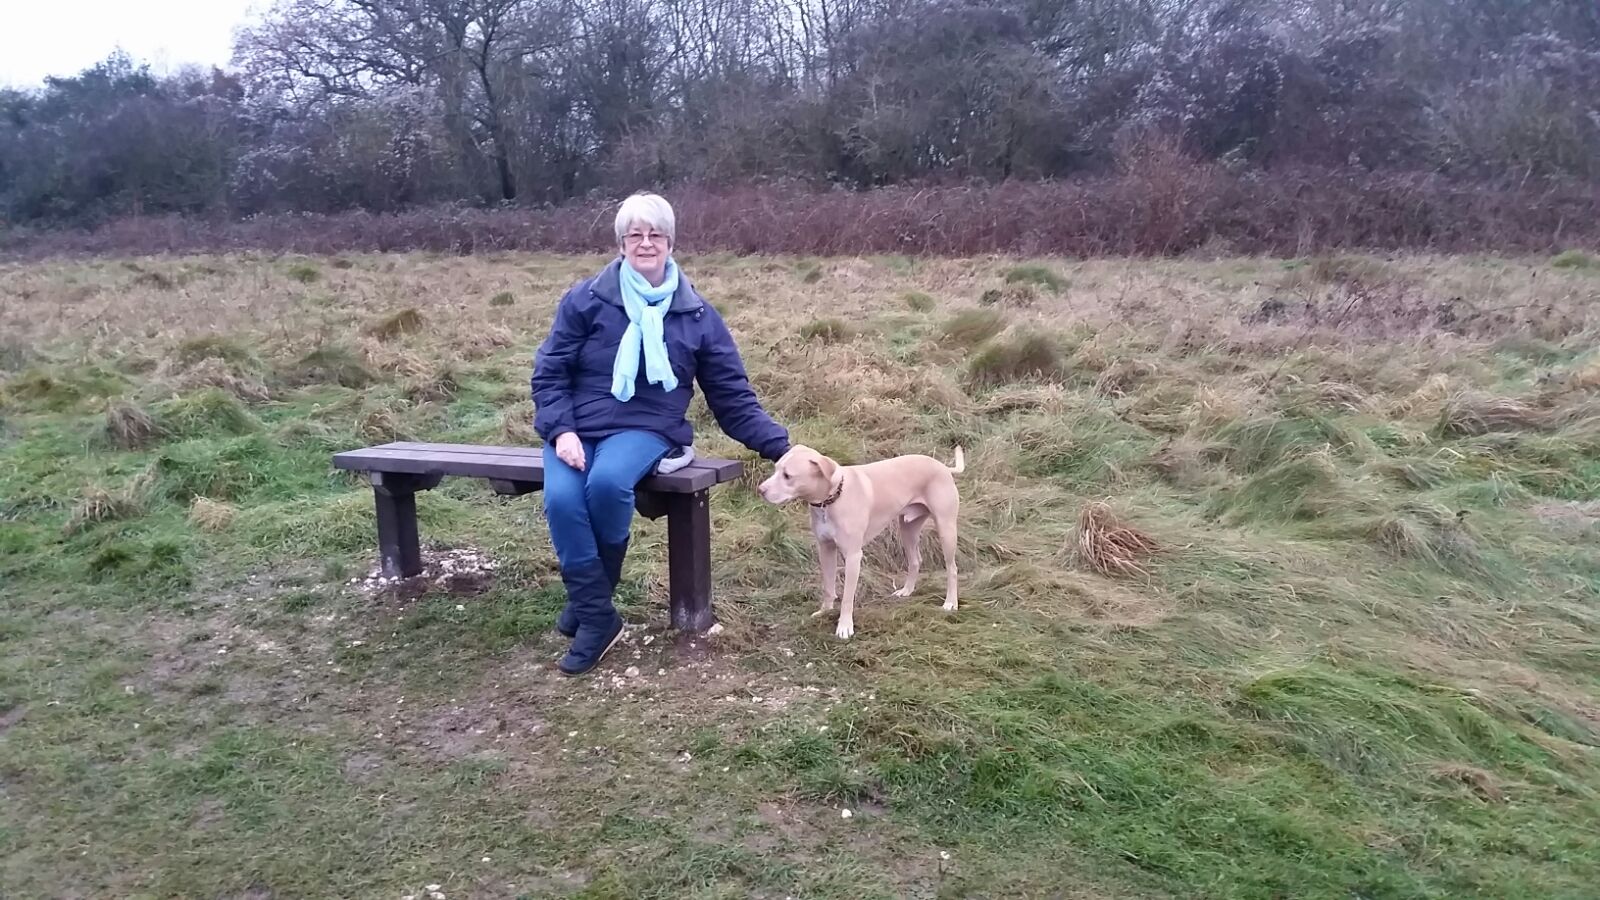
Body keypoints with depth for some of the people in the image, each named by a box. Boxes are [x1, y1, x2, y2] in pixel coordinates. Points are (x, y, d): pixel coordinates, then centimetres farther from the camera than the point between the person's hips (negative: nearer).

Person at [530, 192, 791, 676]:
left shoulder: (696, 315, 6)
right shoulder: (586, 299, 4)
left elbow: (734, 398, 8)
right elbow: (549, 372, 4)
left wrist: (781, 447, -2)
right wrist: (561, 430, -13)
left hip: (647, 430, -1)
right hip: (578, 428, 1)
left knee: (608, 482, -34)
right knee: (561, 500, -29)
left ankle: (588, 596, -7)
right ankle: (597, 618, -11)